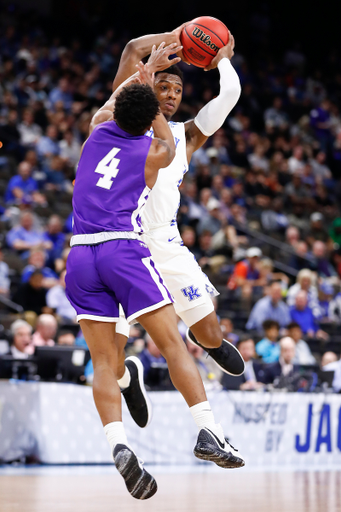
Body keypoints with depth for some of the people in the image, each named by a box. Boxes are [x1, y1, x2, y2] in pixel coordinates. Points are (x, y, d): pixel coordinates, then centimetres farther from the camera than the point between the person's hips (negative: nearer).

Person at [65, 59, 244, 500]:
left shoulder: (99, 130, 16)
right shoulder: (155, 152, 7)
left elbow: (113, 99, 40)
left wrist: (147, 68, 52)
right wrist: (151, 88, 36)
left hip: (81, 253, 4)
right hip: (123, 248, -4)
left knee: (104, 362, 0)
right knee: (173, 343, -1)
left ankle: (119, 446, -18)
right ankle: (208, 431, -11)